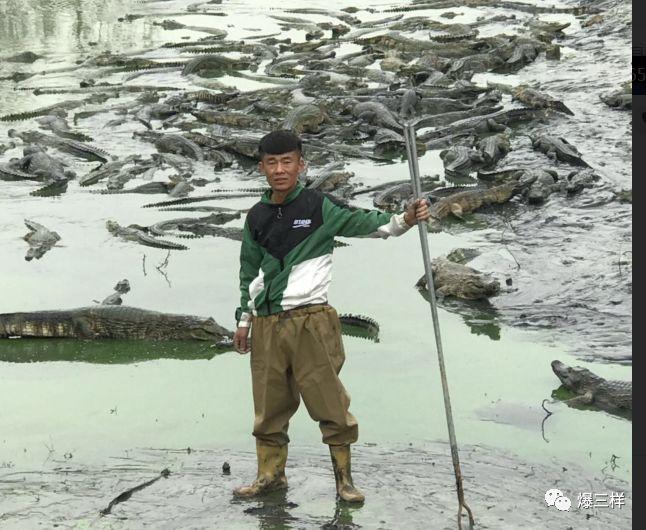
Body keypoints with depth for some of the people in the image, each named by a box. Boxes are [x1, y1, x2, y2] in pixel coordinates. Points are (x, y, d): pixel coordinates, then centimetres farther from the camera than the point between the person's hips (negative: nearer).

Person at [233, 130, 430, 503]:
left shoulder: (319, 206, -2)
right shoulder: (257, 217, 12)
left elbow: (362, 223, -10)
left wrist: (403, 220, -28)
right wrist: (244, 320, 21)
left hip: (311, 321, -4)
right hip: (266, 325, 4)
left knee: (329, 401, -2)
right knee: (269, 406, 10)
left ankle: (344, 476, 10)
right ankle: (271, 474, 23)